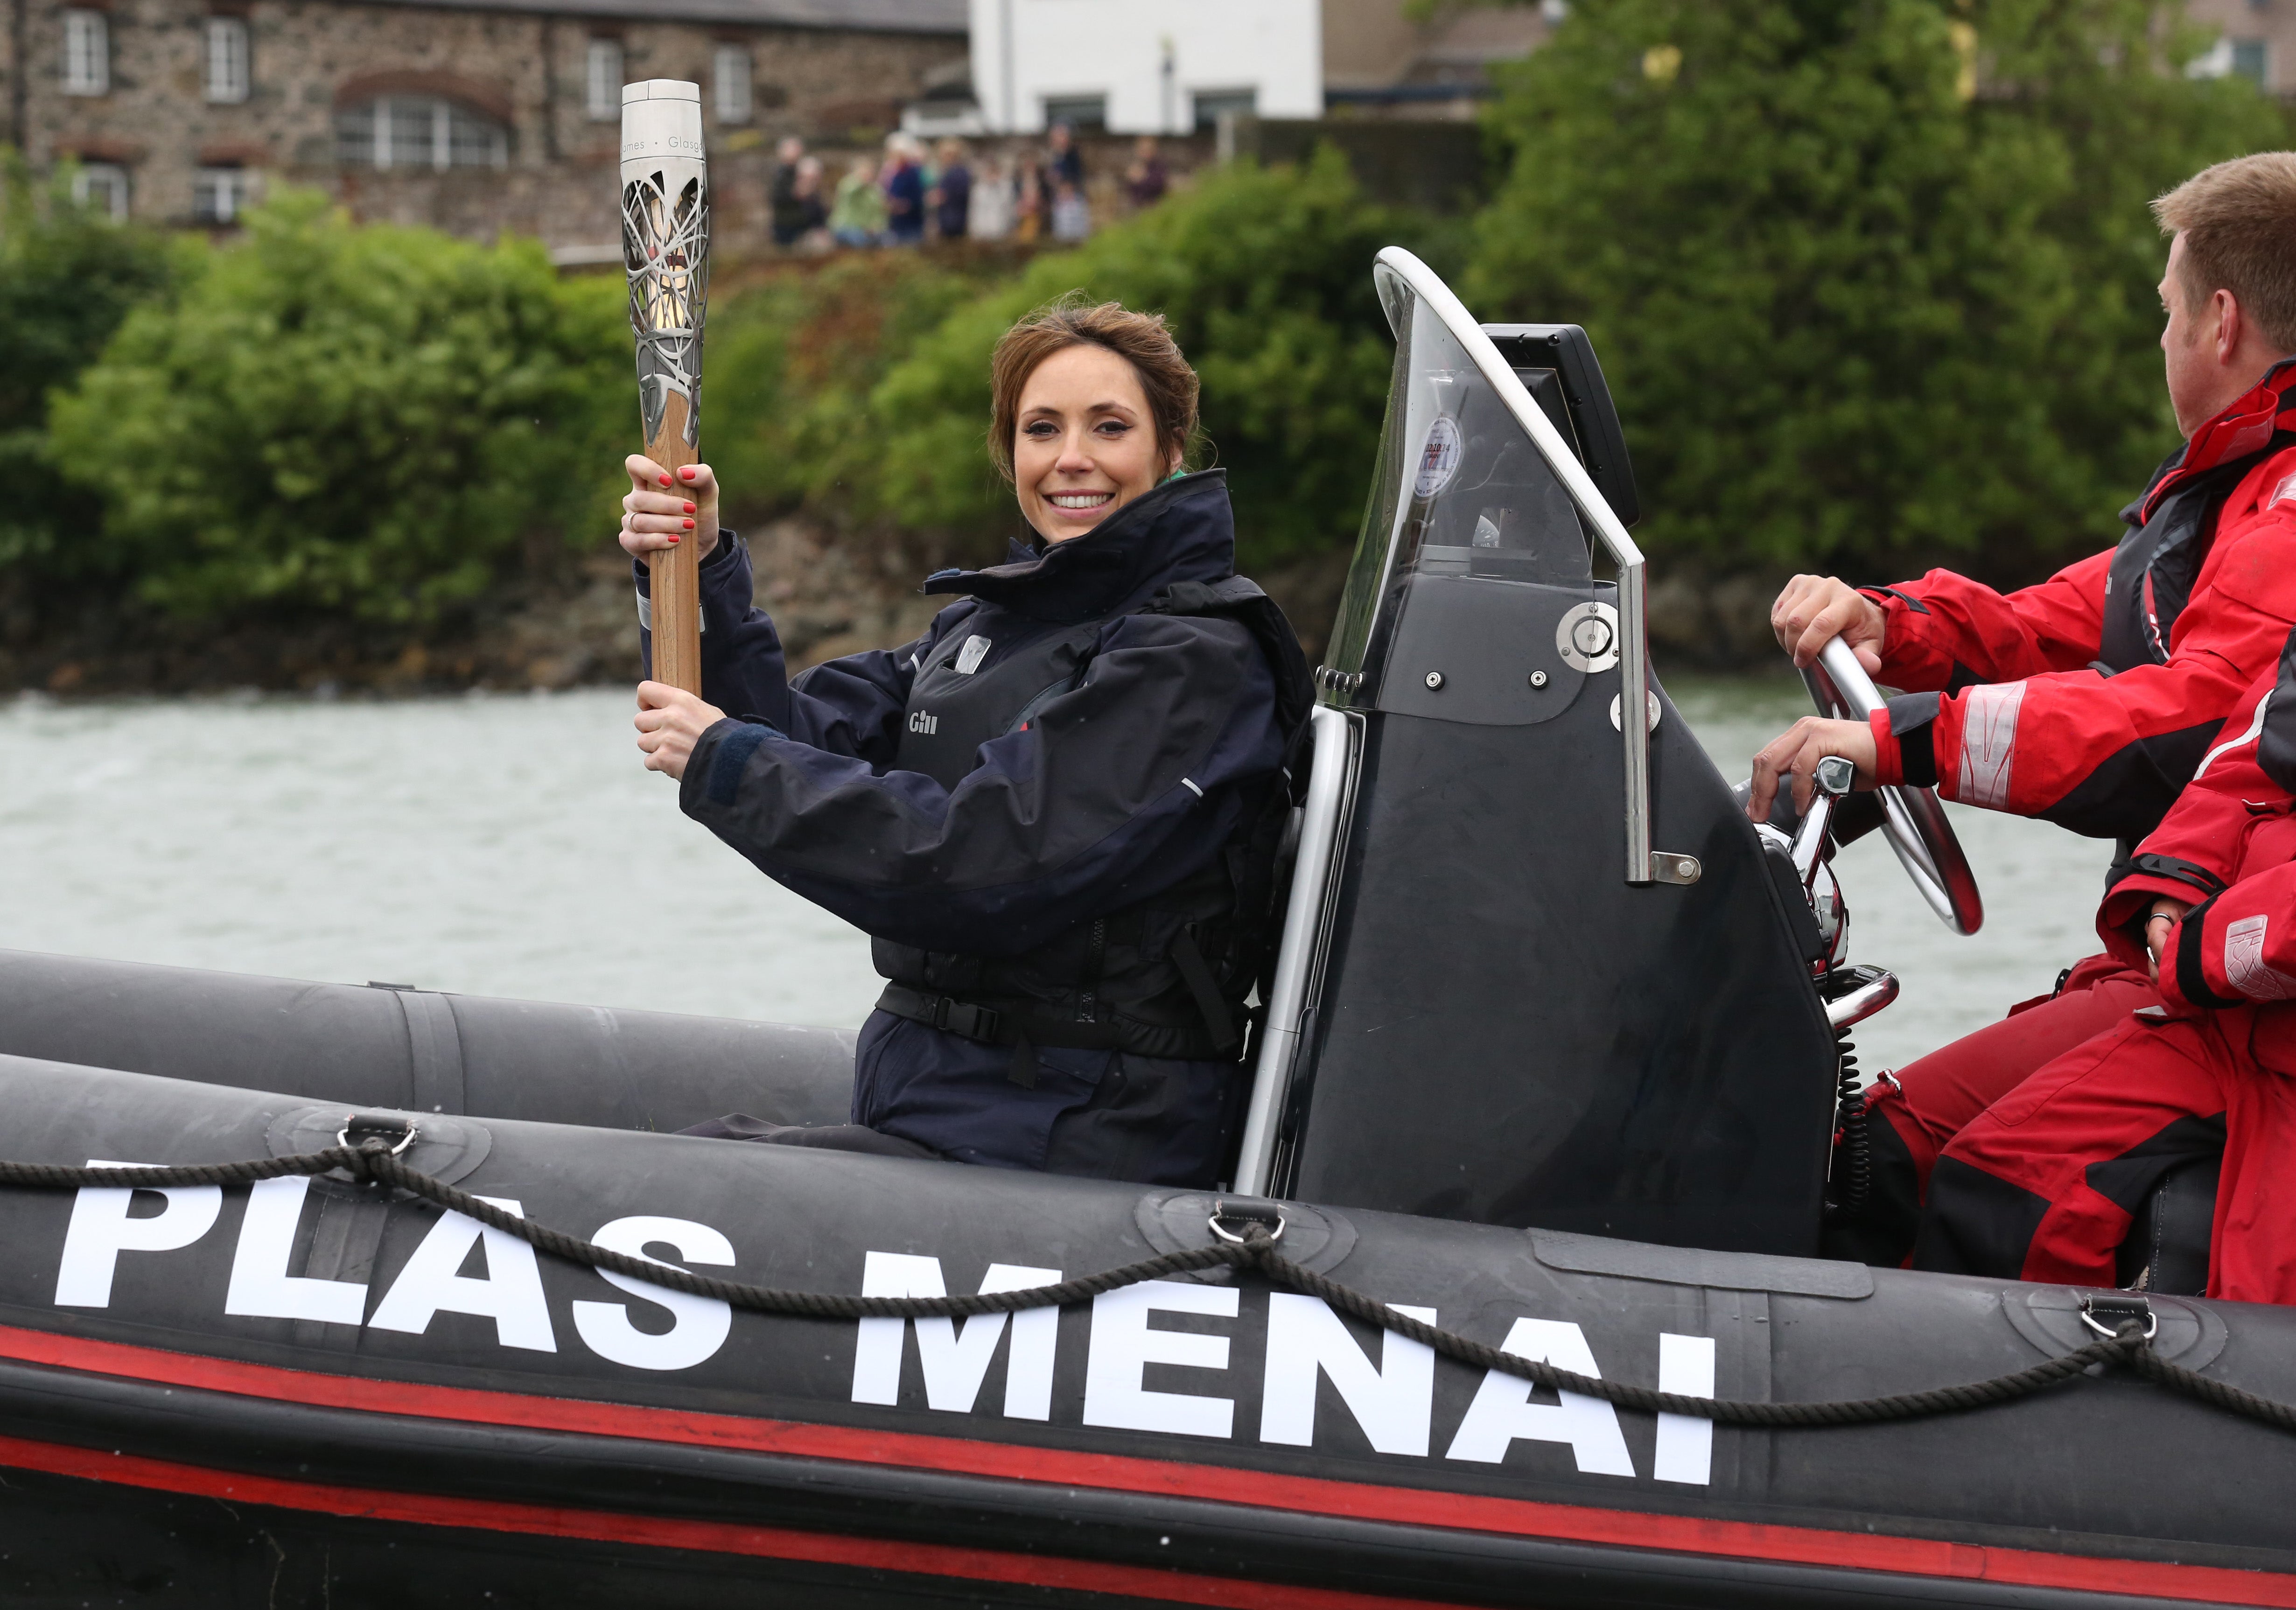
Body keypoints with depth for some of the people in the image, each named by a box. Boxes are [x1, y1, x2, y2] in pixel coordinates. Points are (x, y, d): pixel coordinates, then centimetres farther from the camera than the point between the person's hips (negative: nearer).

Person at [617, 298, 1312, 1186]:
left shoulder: (1195, 660, -13)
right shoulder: (988, 623, 16)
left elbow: (988, 863, -21)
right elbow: (805, 738, 8)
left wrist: (728, 766, -16)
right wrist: (700, 575, -6)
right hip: (923, 1099, 8)